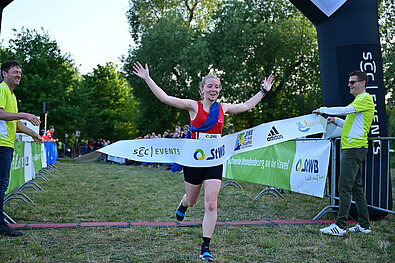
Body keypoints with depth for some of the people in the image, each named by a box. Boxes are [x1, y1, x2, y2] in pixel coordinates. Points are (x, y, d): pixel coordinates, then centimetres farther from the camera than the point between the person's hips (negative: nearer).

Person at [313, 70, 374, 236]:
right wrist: (336, 120, 19)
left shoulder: (365, 98, -7)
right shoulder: (359, 100, 24)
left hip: (354, 147, -11)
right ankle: (364, 225, 17)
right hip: (352, 148, 11)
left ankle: (340, 225, -13)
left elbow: (346, 110, -23)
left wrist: (323, 110, -14)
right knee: (356, 188, 12)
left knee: (345, 187, -13)